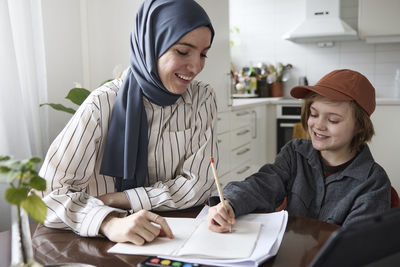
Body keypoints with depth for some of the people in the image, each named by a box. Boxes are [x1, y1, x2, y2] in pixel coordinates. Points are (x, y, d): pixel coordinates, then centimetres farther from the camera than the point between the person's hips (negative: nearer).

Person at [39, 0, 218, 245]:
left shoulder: (202, 99, -3)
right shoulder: (103, 105, -12)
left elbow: (197, 184, -8)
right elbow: (49, 190, -17)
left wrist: (113, 199, -14)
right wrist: (109, 222, -35)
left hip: (186, 232, 1)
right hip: (110, 243, -1)